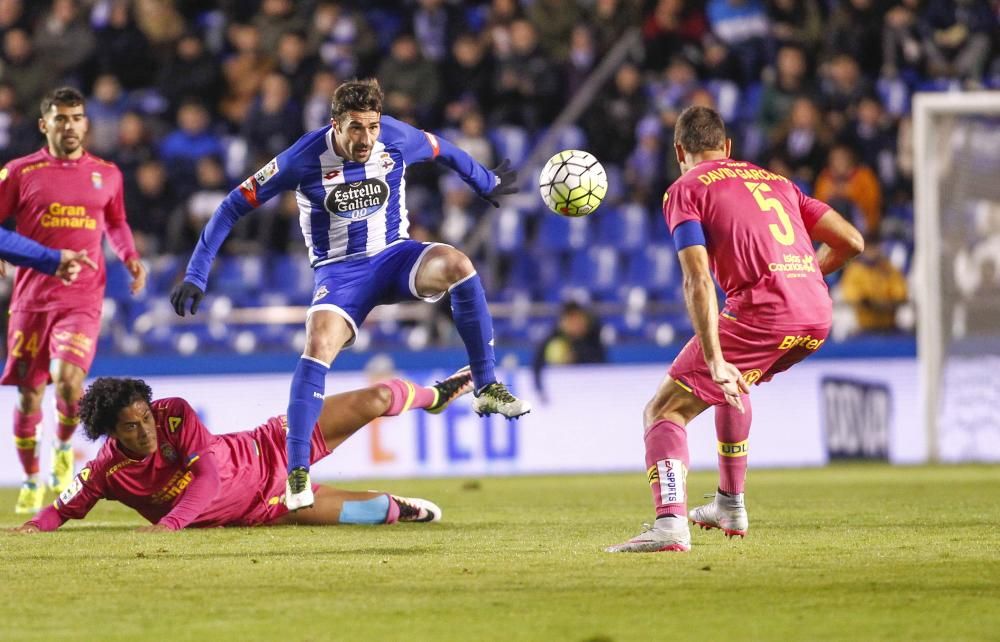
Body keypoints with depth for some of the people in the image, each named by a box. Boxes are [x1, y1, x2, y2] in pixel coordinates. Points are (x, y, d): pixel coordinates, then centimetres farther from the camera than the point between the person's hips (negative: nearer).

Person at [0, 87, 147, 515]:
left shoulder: (107, 174, 10)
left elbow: (115, 222, 27)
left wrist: (130, 256, 10)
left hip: (82, 299, 0)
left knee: (67, 377, -22)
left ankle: (63, 448, 7)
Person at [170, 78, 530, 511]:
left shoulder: (397, 140, -13)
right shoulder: (305, 159, -19)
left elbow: (445, 152, 12)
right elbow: (235, 205, -12)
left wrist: (487, 183, 28)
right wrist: (196, 275, -15)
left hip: (394, 256, 2)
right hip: (340, 272, -2)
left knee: (457, 265, -30)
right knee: (318, 345, -30)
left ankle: (488, 389, -17)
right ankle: (296, 472, -24)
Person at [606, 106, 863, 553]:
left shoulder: (685, 190, 7)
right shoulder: (776, 180, 25)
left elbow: (699, 281, -8)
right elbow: (851, 241, 18)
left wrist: (715, 363, -15)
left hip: (761, 315, -7)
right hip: (818, 315, 7)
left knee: (664, 412, 0)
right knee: (733, 383, 36)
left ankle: (669, 522, -23)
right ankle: (730, 506, 41)